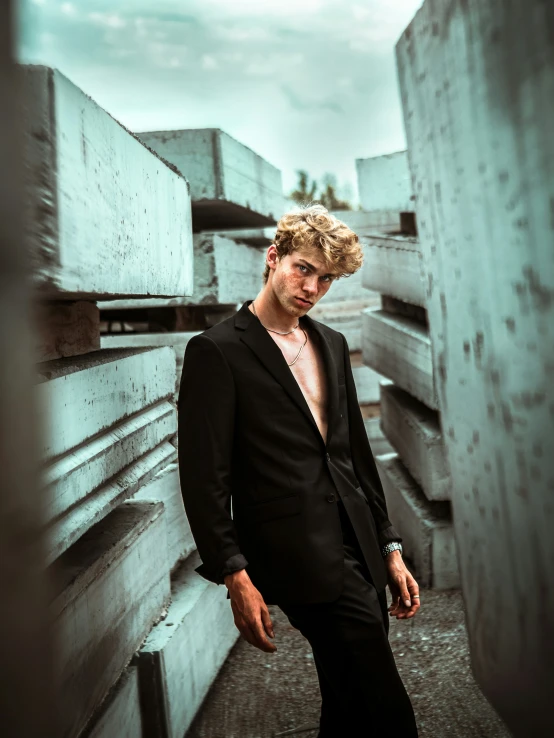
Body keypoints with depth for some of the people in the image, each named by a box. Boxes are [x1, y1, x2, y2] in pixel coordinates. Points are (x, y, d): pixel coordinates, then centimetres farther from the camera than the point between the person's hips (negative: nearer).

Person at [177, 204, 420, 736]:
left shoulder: (332, 345, 14)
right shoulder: (217, 350, -8)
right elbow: (204, 478, -11)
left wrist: (389, 548, 15)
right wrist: (236, 578, -14)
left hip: (357, 552, 7)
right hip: (300, 557, -7)